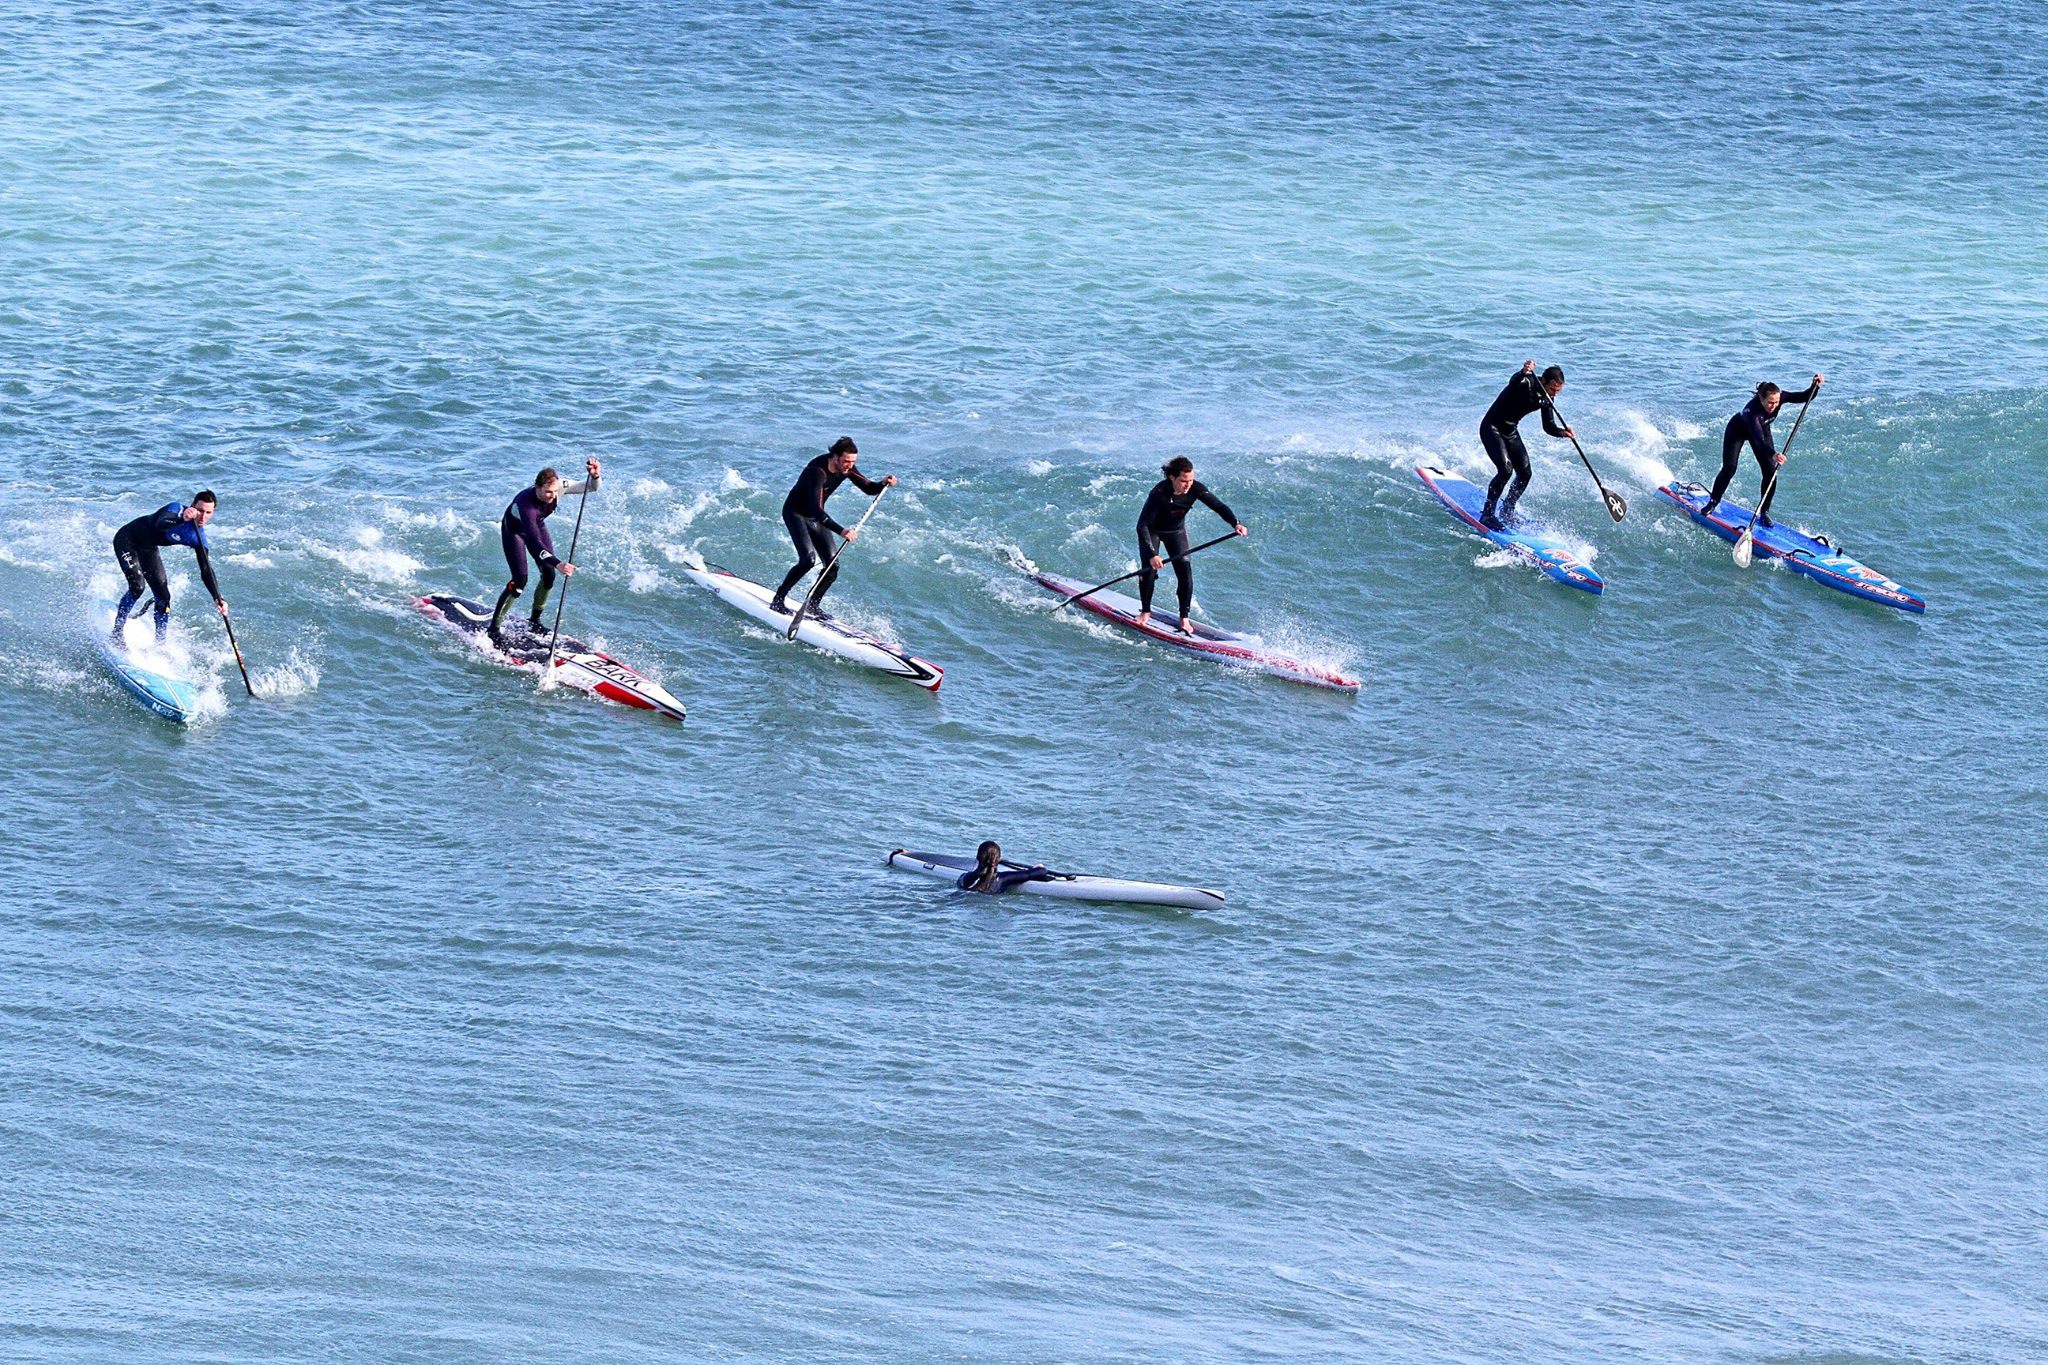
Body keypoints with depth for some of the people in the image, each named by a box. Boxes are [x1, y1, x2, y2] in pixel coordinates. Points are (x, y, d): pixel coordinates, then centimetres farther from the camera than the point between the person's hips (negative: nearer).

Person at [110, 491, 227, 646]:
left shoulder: (198, 536, -11)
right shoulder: (176, 509, -28)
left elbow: (206, 572, -10)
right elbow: (160, 524, -50)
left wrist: (218, 599, -25)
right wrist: (181, 519, -70)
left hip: (148, 550, 7)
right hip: (127, 540, -7)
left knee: (163, 597, -1)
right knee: (137, 586, -23)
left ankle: (159, 643, 13)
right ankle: (116, 634, -10)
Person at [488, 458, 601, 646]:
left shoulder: (559, 487, -30)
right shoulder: (526, 502, -44)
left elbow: (590, 488, -21)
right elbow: (534, 542, -50)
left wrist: (595, 476, -46)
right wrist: (558, 563, -61)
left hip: (536, 525, 6)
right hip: (514, 529, -6)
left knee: (549, 574, -2)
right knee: (520, 580, -16)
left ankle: (534, 621, 17)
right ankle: (495, 628, -8)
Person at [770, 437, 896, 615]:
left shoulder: (846, 469, -11)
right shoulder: (818, 471, -34)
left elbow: (869, 488, 0)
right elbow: (816, 509, -42)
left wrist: (884, 484, -23)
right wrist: (841, 531, -51)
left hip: (817, 518, 7)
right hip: (795, 513, -7)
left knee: (832, 567, -2)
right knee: (808, 559, -25)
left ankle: (812, 606, 14)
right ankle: (778, 600, -13)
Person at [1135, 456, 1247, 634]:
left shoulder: (1195, 489, -26)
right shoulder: (1159, 493, -37)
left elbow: (1218, 506, -26)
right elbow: (1142, 526, -38)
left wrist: (1235, 523, -46)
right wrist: (1152, 554, -48)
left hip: (1176, 532, 3)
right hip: (1152, 531, -3)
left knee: (1185, 571, -9)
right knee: (1149, 569, -14)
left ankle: (1184, 618, 0)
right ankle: (1145, 612, 8)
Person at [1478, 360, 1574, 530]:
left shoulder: (1545, 398, -1)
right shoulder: (1526, 383, -23)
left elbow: (1549, 426, 2)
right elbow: (1514, 383, -48)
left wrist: (1563, 432, -19)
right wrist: (1524, 373, -70)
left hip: (1511, 432, 8)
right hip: (1492, 429, -8)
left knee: (1525, 474, 3)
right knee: (1506, 470, -22)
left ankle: (1507, 512, 24)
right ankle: (1487, 514, -12)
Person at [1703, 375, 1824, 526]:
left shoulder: (1779, 397, -31)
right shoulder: (1752, 410, -45)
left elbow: (1805, 397, -23)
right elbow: (1758, 439, -55)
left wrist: (1815, 386, -43)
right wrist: (1774, 454, -69)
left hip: (1762, 429, 5)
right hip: (1737, 430, -5)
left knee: (1770, 472, -7)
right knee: (1729, 469, -9)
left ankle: (1764, 512, 4)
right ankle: (1713, 502, 15)